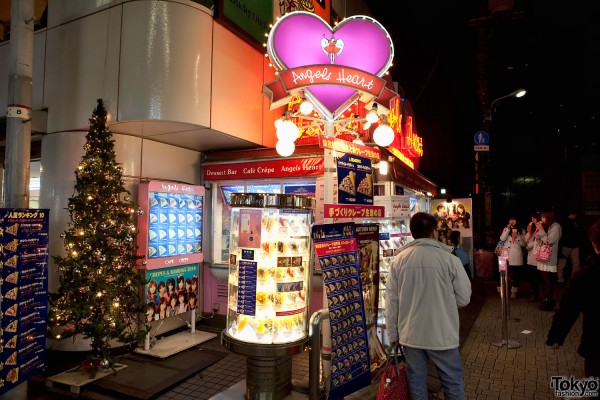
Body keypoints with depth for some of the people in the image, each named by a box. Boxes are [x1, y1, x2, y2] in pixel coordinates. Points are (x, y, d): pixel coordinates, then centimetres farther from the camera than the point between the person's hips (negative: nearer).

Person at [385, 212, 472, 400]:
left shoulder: (399, 260, -6)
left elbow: (391, 301, -2)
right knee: (452, 382, 16)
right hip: (442, 335, -2)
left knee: (416, 383, 15)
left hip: (410, 335, 2)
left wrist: (393, 334, 9)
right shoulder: (449, 259, -12)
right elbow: (464, 298, -4)